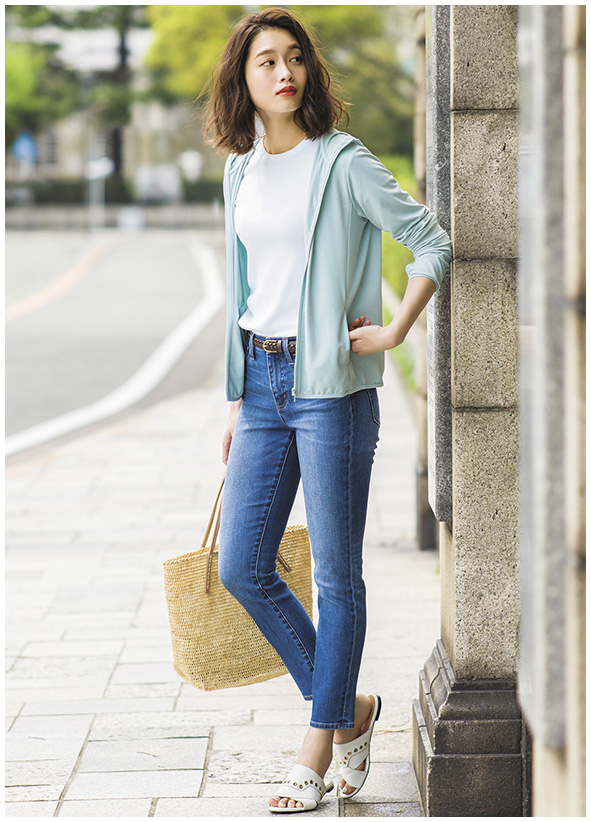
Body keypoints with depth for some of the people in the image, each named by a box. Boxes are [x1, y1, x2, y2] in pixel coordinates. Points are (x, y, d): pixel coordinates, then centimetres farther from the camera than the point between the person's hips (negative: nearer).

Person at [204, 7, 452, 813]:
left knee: (336, 574, 0)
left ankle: (319, 747, 12)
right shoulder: (241, 169, 11)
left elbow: (434, 242, -10)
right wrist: (237, 401, 17)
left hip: (331, 385, -6)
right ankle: (348, 707, 23)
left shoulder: (344, 160, -8)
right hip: (264, 383, 7)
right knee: (242, 567, 5)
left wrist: (393, 332, -11)